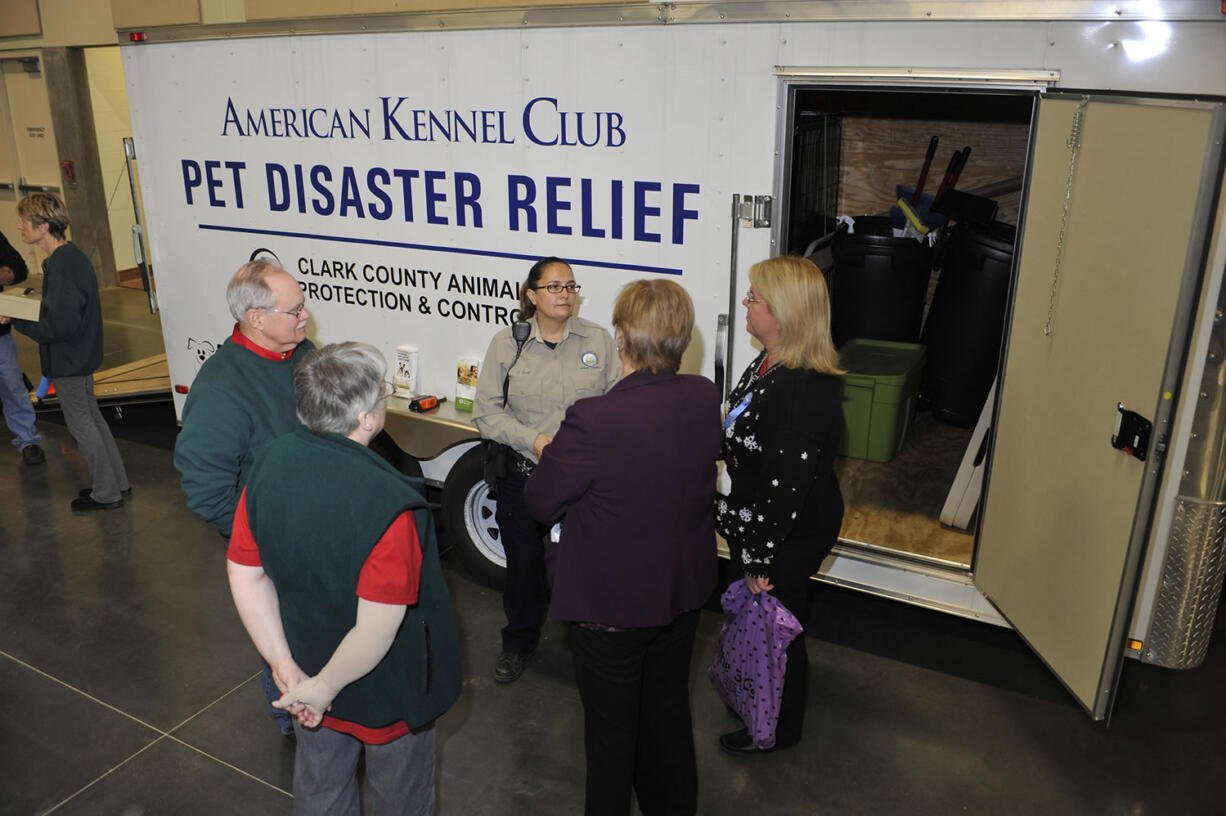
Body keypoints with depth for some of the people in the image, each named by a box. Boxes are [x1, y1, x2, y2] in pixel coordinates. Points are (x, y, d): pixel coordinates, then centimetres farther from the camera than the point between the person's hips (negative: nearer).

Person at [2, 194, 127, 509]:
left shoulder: (61, 266, -25)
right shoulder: (73, 255, 5)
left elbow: (60, 326, -27)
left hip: (68, 361, -10)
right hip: (81, 354, 10)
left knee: (81, 424, 3)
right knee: (91, 418, 18)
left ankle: (106, 494, 15)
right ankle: (117, 483, 28)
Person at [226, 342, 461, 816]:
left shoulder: (271, 464, -16)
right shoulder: (387, 501, -36)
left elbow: (245, 575, -8)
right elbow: (378, 629, -32)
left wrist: (283, 664, -3)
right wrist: (324, 687, -16)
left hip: (307, 665, 6)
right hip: (387, 694, -5)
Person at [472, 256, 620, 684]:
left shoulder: (598, 340, 1)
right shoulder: (507, 343, 0)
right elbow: (486, 411, -2)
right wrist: (534, 439, -15)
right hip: (523, 473, 1)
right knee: (524, 561, 14)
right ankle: (519, 643, 37)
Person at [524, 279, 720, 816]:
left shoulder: (594, 421, -32)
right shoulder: (705, 398, -12)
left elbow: (540, 501, -20)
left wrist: (550, 453, -1)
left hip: (611, 604, -6)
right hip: (683, 591, 6)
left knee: (611, 730, 18)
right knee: (668, 708, 28)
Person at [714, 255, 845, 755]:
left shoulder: (804, 390, -33)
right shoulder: (772, 364, 0)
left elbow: (785, 486, -30)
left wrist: (761, 560, -23)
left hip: (791, 537, -9)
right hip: (762, 525, 9)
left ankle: (779, 730, 37)